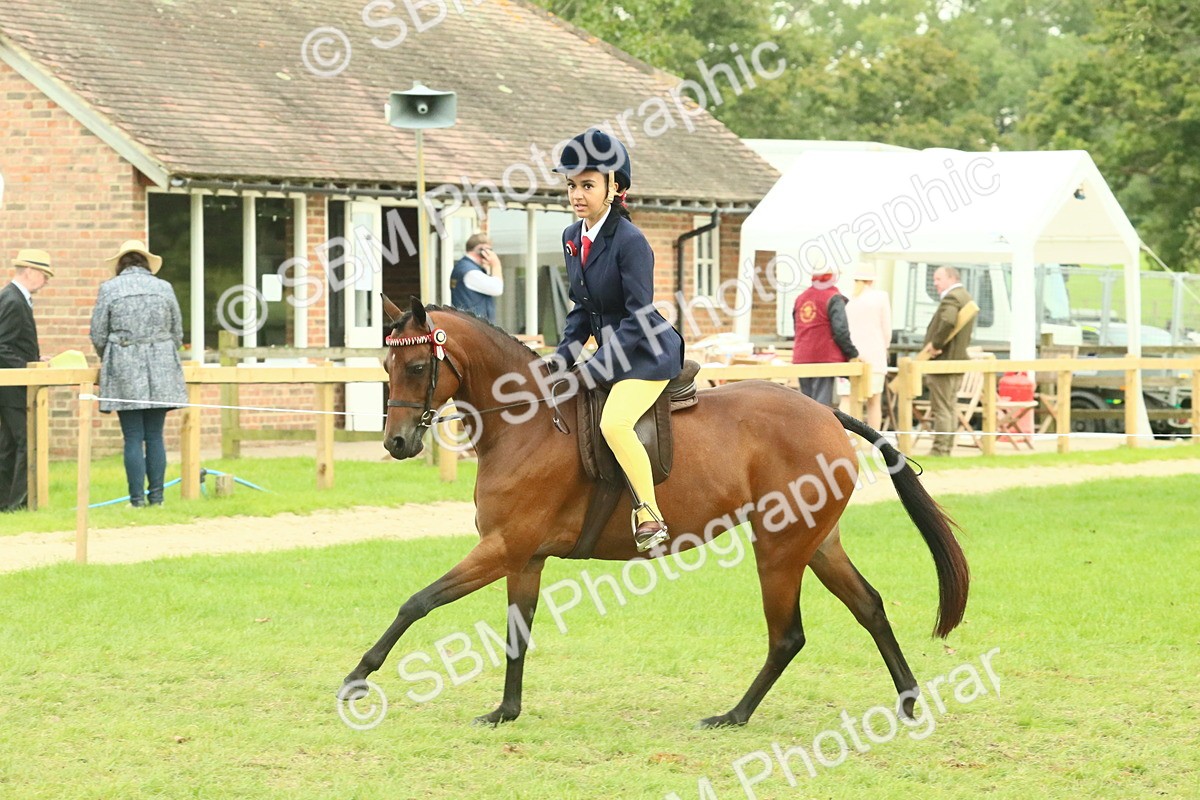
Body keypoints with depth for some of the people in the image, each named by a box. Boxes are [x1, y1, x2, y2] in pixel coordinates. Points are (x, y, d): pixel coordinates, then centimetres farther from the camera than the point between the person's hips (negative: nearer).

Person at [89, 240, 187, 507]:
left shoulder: (109, 288, 0)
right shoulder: (164, 288, 7)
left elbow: (98, 335, 2)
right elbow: (177, 333, 13)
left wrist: (108, 361, 22)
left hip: (124, 368, -2)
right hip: (161, 370, 2)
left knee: (133, 438, -1)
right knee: (155, 435, 6)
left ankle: (137, 499, -3)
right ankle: (156, 497, 5)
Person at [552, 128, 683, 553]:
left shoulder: (630, 242, -19)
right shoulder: (572, 238, 5)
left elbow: (638, 319, -22)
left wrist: (592, 370, -22)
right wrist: (561, 358, 3)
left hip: (648, 353, -9)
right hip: (611, 353, 9)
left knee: (614, 423, -30)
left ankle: (650, 517, -25)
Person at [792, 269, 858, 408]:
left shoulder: (800, 298, 15)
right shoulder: (834, 299, -7)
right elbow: (840, 331, -15)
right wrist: (853, 354, -6)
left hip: (801, 358, 7)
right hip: (825, 358, -7)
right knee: (822, 401, -8)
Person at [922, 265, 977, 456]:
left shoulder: (951, 298, -15)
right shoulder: (966, 298, 18)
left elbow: (948, 322, -34)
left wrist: (936, 344, -23)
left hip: (943, 362, -10)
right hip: (958, 362, 10)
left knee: (941, 410, -8)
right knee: (949, 409, 13)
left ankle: (939, 450, -9)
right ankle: (947, 449, 16)